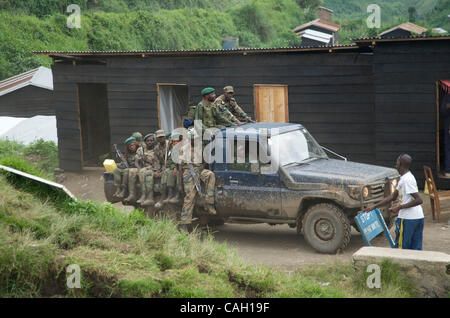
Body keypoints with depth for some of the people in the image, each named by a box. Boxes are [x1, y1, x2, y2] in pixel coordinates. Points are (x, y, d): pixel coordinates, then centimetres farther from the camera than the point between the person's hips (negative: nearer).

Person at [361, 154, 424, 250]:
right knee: (416, 249, 10)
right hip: (418, 218, 9)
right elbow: (393, 197, 22)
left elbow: (419, 200, -21)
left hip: (407, 219, -9)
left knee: (401, 248, 0)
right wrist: (374, 207, 21)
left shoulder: (407, 179, -16)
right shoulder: (403, 178, 15)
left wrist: (399, 207, -18)